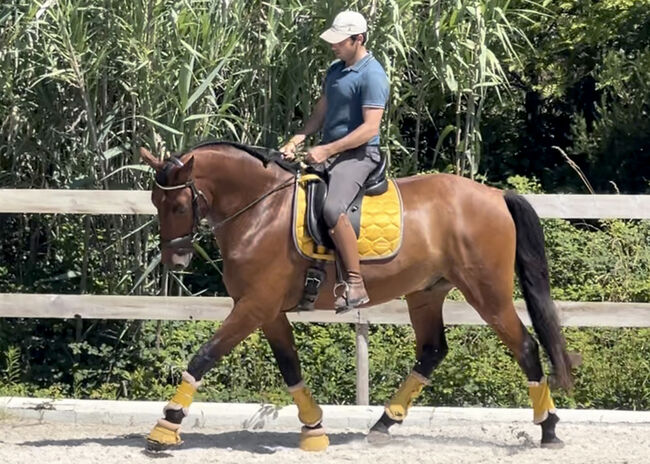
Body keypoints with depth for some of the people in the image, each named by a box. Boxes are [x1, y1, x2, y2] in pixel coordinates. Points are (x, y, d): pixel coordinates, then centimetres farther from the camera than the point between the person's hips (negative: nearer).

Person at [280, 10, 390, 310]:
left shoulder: (372, 76, -14)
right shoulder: (335, 70, 14)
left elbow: (370, 128, -20)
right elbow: (320, 113, 18)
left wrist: (327, 150, -22)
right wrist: (297, 140, 1)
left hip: (358, 154, -10)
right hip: (329, 151, 10)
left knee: (332, 209, -32)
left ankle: (355, 285, -27)